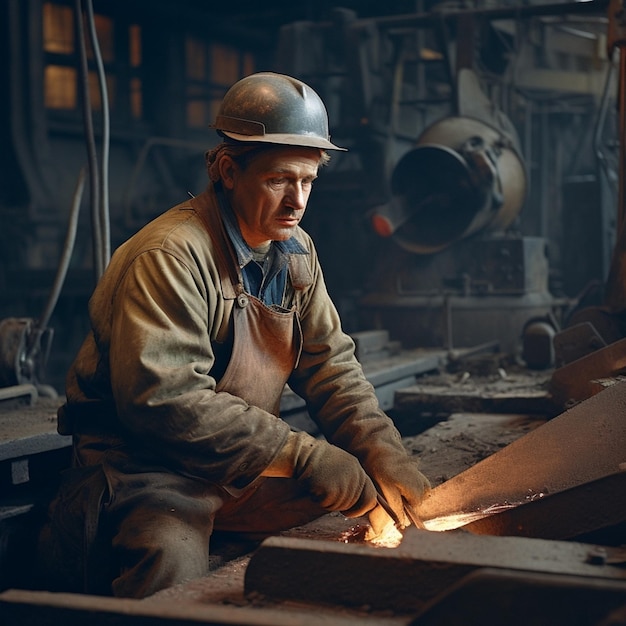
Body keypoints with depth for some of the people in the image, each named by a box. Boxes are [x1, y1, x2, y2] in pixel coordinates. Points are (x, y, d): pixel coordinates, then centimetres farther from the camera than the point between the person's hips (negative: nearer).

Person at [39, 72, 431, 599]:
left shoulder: (295, 250, 7)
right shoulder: (172, 255, -21)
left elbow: (330, 364, 7)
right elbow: (163, 397, -30)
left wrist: (387, 459, -9)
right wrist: (303, 456, -29)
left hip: (251, 467, 8)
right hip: (147, 470, -8)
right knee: (172, 566, -37)